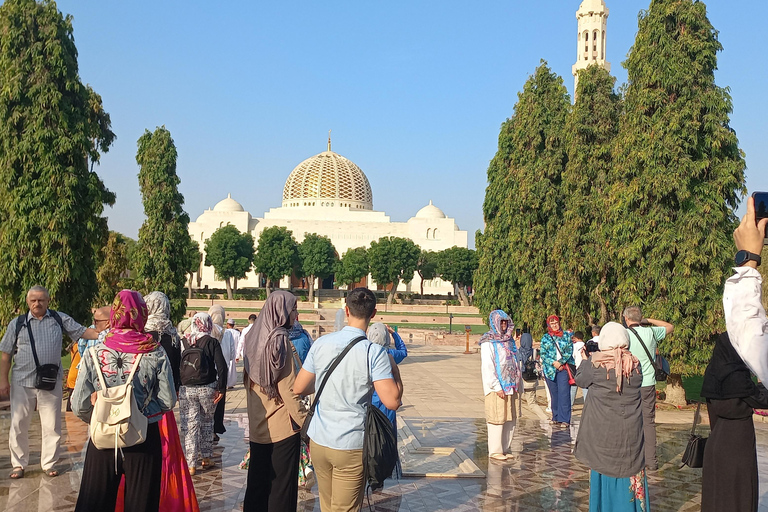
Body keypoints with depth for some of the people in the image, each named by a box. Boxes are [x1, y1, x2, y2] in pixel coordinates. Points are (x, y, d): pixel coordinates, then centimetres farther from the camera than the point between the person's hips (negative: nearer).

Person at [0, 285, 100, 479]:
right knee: (18, 424, 7)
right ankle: (18, 464, 22)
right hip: (22, 382, 0)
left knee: (52, 425, 6)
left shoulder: (60, 319, 4)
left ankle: (49, 463, 20)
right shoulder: (17, 323, 3)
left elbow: (82, 331, 4)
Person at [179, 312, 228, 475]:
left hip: (186, 389, 1)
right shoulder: (212, 342, -6)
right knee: (207, 422, 17)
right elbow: (222, 367, -12)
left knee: (189, 425, 4)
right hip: (207, 388, -1)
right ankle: (206, 458, 24)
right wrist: (221, 389, -7)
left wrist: (176, 387, 8)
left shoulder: (184, 342, 0)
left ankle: (191, 464, 5)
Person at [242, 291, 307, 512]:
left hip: (258, 423, 7)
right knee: (282, 480, 3)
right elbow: (287, 387, -18)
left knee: (258, 477, 15)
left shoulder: (254, 337, 6)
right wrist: (304, 419, -12)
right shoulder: (280, 339, -16)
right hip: (282, 424, -7)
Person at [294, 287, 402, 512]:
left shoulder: (321, 343, -3)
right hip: (351, 446, -4)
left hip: (318, 441, 4)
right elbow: (392, 401, -19)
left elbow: (299, 388, 4)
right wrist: (395, 373, -1)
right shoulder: (374, 352, -15)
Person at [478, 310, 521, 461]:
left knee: (510, 419, 10)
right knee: (497, 419, -3)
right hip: (496, 388, -7)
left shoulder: (509, 341, 14)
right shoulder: (488, 343, -8)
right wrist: (497, 387, -18)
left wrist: (518, 385, 13)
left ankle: (506, 449, 20)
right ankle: (495, 451, 6)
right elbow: (487, 367, -14)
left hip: (510, 387, 7)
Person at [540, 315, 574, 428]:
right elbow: (543, 354, 5)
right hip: (550, 369, 2)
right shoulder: (545, 338, 11)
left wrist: (561, 362, -11)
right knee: (554, 394, 5)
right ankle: (556, 418, 12)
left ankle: (564, 419, -10)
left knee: (564, 393, -10)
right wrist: (553, 362, -10)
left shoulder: (566, 335, 9)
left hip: (563, 368, -2)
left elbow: (569, 351, 2)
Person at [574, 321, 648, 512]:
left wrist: (584, 360, 18)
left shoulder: (595, 363, -14)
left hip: (603, 430, -2)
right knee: (631, 468, 12)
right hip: (631, 431, 2)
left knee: (603, 471, 11)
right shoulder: (634, 363, -6)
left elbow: (580, 380, 2)